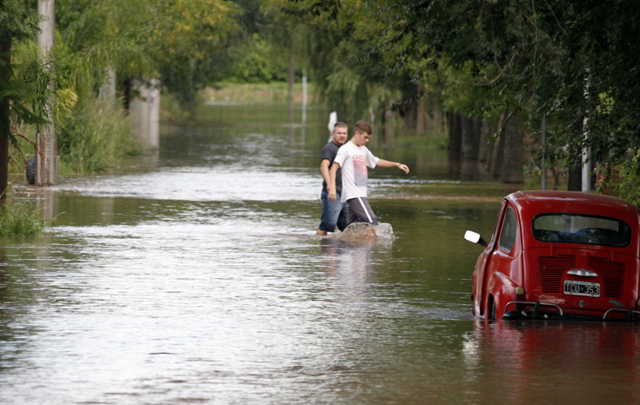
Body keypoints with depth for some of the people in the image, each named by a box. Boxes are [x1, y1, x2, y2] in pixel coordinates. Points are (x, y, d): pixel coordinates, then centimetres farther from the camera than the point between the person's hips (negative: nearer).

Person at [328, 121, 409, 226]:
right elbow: (334, 168, -13)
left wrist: (397, 165, 28)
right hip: (353, 194, -8)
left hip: (361, 194, 8)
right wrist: (332, 188, -26)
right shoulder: (345, 149, -5)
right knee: (372, 223, -18)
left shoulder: (364, 150, 20)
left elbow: (377, 162, 35)